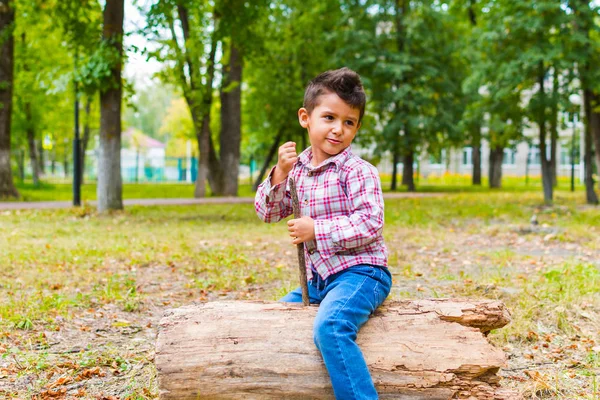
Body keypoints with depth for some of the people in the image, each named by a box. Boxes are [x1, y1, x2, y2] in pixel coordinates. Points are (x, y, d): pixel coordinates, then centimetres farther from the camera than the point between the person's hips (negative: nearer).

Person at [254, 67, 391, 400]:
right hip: (319, 278, 8)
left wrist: (316, 230, -20)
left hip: (359, 273, -8)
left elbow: (369, 224, -20)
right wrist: (280, 174, -8)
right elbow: (267, 212, 7)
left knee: (329, 327, -34)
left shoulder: (357, 171, -11)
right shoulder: (298, 170, 10)